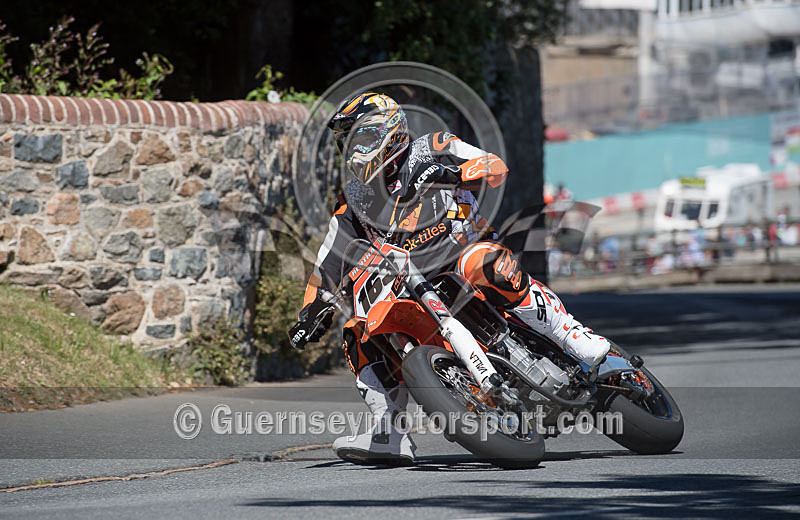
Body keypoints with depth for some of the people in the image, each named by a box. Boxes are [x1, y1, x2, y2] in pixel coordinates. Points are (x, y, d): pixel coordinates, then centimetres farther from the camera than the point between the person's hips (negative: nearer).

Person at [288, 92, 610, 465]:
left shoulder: (430, 151, -2)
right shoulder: (355, 201, 12)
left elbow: (495, 167, -15)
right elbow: (328, 266, 16)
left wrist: (453, 173, -33)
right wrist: (309, 314, 4)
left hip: (469, 253, -6)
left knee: (483, 264, -39)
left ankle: (576, 338, -37)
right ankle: (388, 435, -15)